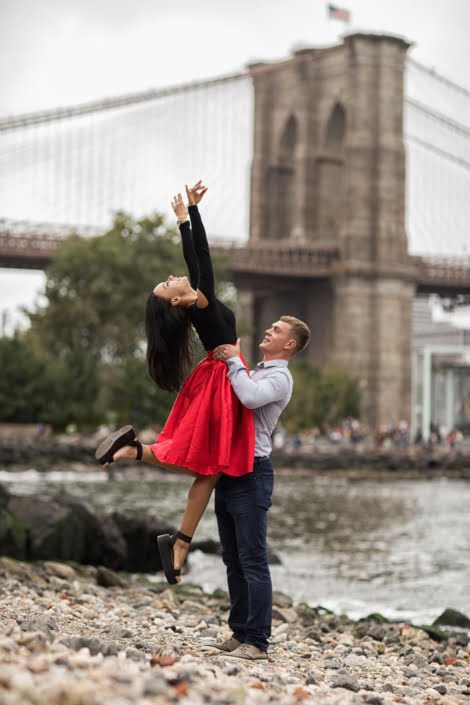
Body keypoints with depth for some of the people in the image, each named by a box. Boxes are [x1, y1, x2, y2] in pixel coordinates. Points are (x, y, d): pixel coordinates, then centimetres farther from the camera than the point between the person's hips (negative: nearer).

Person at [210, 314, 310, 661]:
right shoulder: (253, 372, 22)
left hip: (252, 473, -9)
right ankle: (240, 633, 17)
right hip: (229, 472, 9)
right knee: (233, 560, 11)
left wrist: (233, 361, -15)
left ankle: (257, 642, -10)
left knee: (253, 561, -10)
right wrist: (222, 360, 12)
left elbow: (251, 397, -26)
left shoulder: (279, 377, -7)